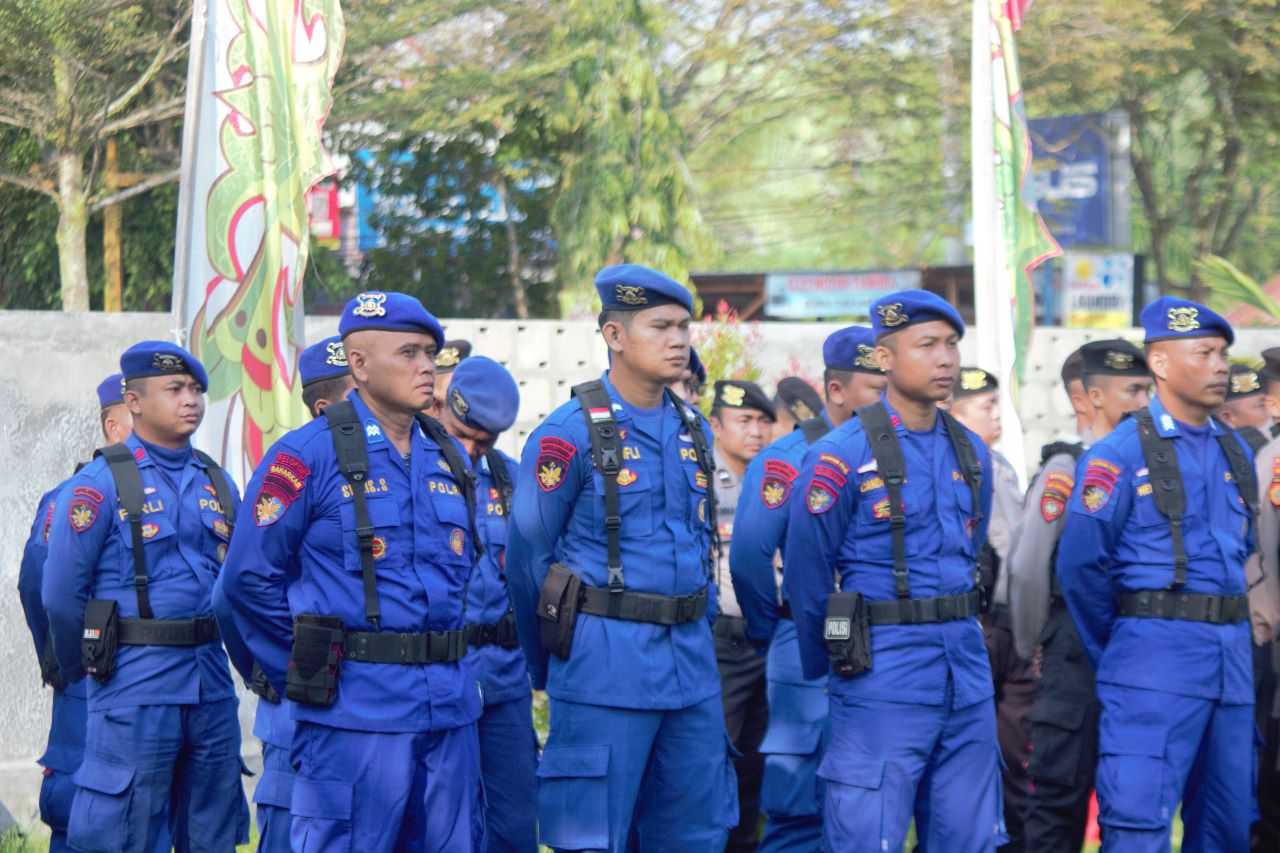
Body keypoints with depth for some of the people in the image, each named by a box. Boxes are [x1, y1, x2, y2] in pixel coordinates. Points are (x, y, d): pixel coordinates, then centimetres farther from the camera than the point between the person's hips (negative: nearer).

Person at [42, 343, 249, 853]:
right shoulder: (101, 484, -7)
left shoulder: (217, 483, 12)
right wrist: (85, 669, 5)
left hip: (211, 688, 6)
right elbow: (61, 595, -5)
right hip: (134, 692, -6)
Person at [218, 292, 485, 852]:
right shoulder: (307, 455, -6)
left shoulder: (450, 460, 14)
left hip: (450, 709, 6)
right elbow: (249, 578, -4)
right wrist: (310, 673, 0)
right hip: (354, 715, -6)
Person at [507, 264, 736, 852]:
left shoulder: (693, 432, 12)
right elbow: (528, 560, -1)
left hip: (691, 669, 6)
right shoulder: (569, 434, -8)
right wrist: (549, 669, 8)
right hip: (605, 666, -6)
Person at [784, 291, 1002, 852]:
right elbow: (805, 577, -1)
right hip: (881, 678, -6)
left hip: (966, 674, 6)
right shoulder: (843, 457, -9)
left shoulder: (971, 453, 11)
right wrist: (823, 669, 8)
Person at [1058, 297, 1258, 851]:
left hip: (1232, 656, 7)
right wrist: (1114, 656, 2)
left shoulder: (1235, 453, 13)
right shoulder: (1119, 456, -7)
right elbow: (1081, 567, -8)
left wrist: (1229, 631, 15)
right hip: (1157, 666, -7)